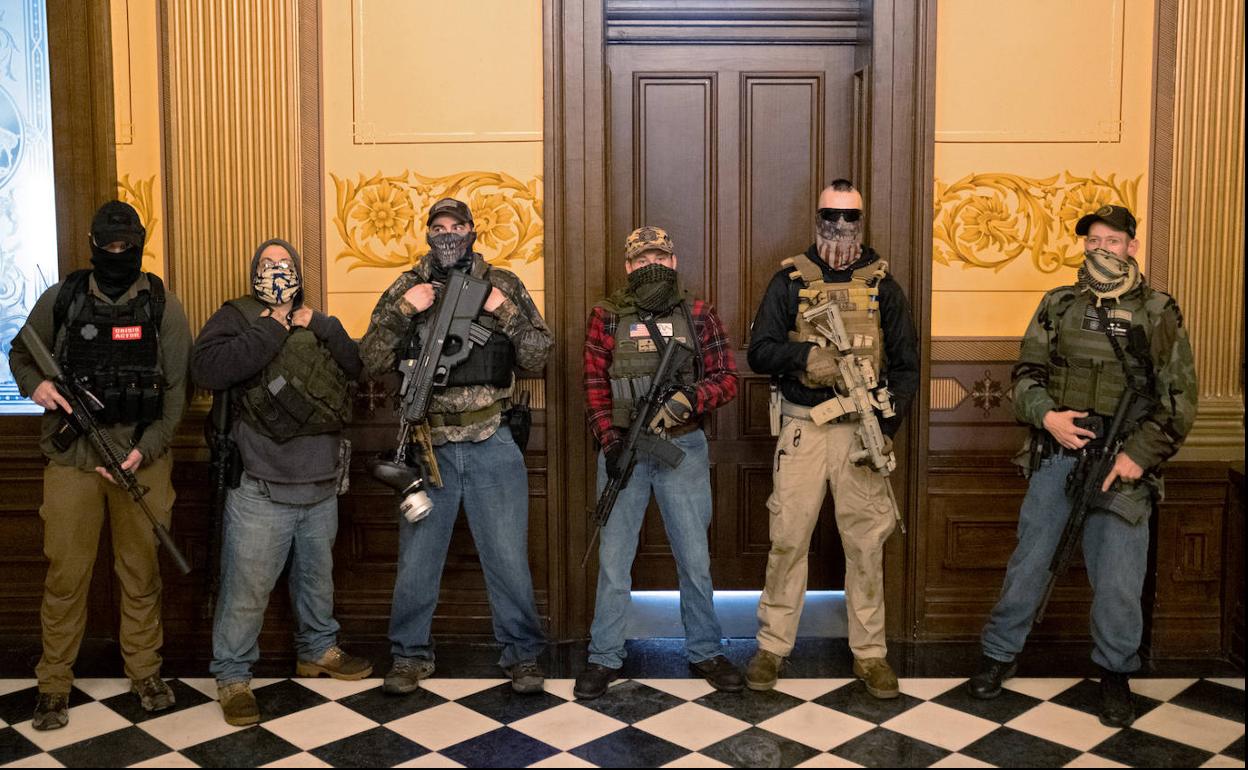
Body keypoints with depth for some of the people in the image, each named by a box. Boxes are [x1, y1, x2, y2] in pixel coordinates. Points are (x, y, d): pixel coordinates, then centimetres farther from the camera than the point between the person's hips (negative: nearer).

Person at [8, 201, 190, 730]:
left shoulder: (163, 306, 0)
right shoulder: (60, 300, 2)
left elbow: (176, 389, -3)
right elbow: (20, 354, 16)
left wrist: (144, 450, -14)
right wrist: (34, 384, -8)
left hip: (142, 461, 0)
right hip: (72, 459, 0)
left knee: (142, 573, 10)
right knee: (65, 575, 4)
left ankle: (145, 672, 25)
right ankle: (53, 684, 19)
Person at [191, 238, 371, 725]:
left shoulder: (316, 325, 16)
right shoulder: (237, 318, -2)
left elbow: (359, 366, 5)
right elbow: (206, 369, -20)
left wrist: (323, 327, -7)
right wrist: (270, 332, -18)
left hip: (321, 485, 6)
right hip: (261, 490, -6)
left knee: (317, 576, 21)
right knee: (246, 590, -2)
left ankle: (318, 650, 38)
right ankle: (232, 677, 13)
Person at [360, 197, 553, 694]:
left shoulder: (502, 285, 3)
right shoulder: (406, 289, 4)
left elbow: (538, 357, -2)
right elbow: (372, 363, -2)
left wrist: (504, 312, -15)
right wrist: (403, 310, -14)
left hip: (493, 447, -1)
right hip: (427, 444, 1)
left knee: (508, 558, 6)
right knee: (417, 559, 11)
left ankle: (522, 654, 22)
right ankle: (410, 654, 28)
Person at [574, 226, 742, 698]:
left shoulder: (697, 315, 3)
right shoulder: (606, 317, 3)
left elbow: (727, 379, 0)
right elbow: (595, 386, 1)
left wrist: (687, 400, -18)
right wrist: (611, 441, -10)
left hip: (684, 448, 0)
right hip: (624, 448, 0)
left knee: (694, 557, 8)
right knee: (613, 557, 5)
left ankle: (705, 652, 24)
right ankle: (605, 658, 18)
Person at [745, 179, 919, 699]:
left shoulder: (882, 285, 8)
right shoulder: (790, 281, 5)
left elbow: (905, 364, 8)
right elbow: (760, 351, -1)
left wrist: (887, 426, -5)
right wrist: (806, 354, -20)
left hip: (862, 428, 1)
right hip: (802, 427, -1)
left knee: (866, 543, 5)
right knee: (788, 539, 2)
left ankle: (869, 653, 17)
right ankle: (772, 647, 15)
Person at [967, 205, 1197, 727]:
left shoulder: (1158, 312, 1)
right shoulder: (1057, 305, 8)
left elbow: (1179, 396, -1)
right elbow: (1027, 373, 8)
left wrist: (1139, 454, -10)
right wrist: (1046, 415, -11)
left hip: (1122, 462, -1)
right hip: (1055, 454, 2)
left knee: (1118, 576, 2)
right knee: (1029, 560, 8)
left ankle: (1115, 671, 23)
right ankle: (1000, 653, 24)